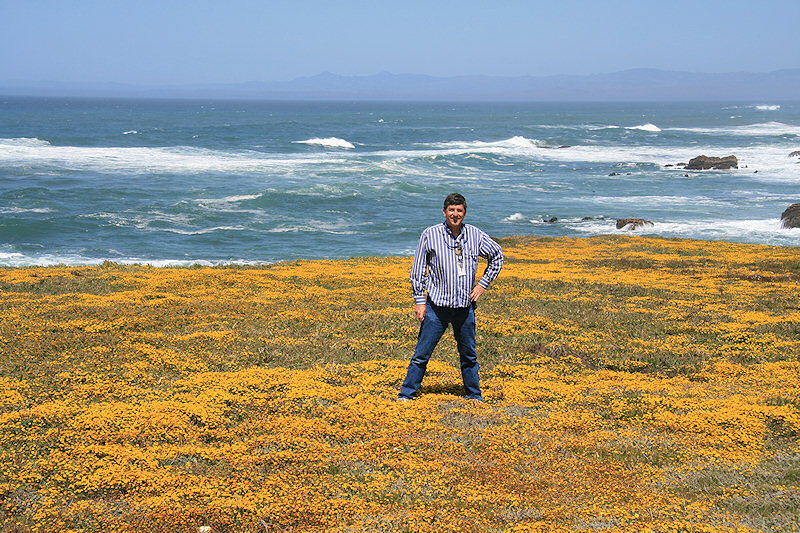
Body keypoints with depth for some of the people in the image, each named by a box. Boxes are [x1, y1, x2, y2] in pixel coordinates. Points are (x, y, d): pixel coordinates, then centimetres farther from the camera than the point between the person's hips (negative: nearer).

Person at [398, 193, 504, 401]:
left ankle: (474, 396, 27)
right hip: (437, 306, -2)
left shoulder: (475, 235, 2)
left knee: (469, 355, 13)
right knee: (422, 354, -1)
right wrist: (419, 300, -2)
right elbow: (418, 270, 2)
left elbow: (497, 256, 18)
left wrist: (483, 283, 10)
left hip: (465, 306, 2)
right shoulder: (430, 235, -4)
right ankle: (406, 395, 8)